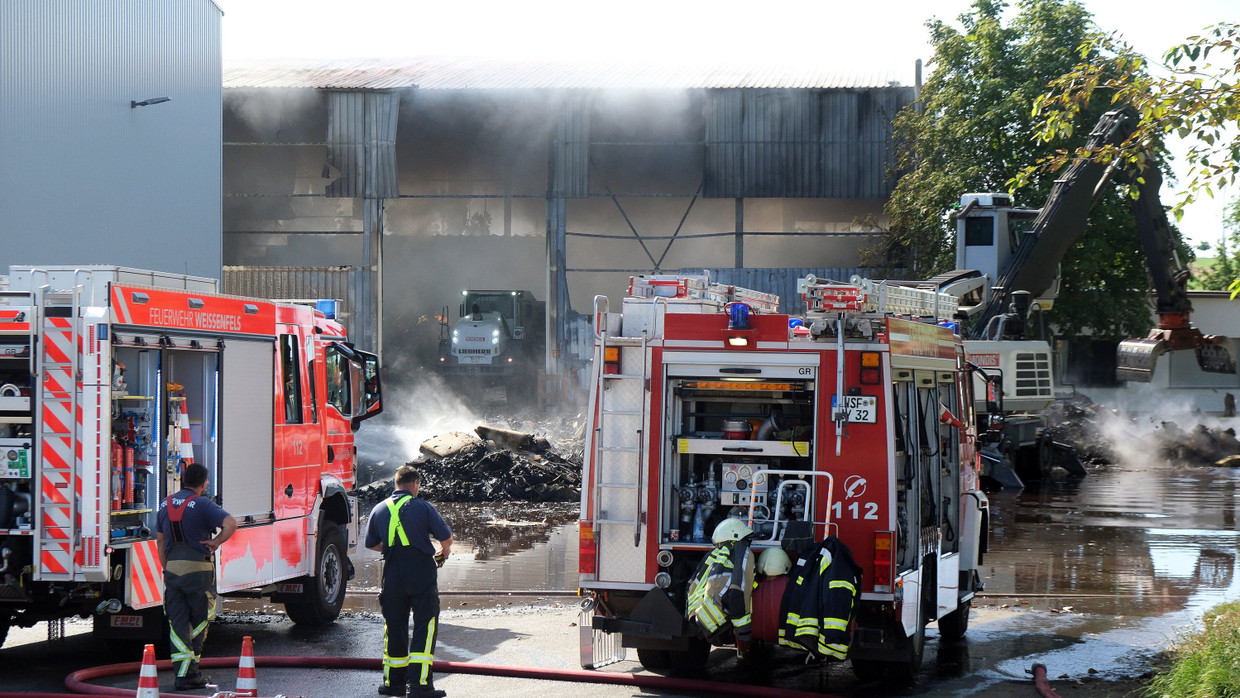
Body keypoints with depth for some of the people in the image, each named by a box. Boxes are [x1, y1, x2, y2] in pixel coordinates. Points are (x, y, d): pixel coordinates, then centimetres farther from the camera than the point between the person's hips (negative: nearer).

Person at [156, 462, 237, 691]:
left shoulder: (166, 505, 10)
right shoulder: (202, 505, -9)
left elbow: (160, 540, 17)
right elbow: (231, 523, -24)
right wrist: (216, 542, -9)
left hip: (172, 569, 5)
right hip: (198, 568, -5)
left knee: (177, 623, 5)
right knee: (199, 620, 9)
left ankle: (182, 673, -3)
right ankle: (191, 671, 10)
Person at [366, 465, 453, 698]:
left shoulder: (379, 510, 7)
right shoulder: (422, 507, -5)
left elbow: (372, 544, 17)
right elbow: (446, 537, 0)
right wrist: (444, 552, 23)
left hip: (393, 573, 4)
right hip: (421, 571, -4)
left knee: (394, 626, 13)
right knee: (425, 626, -1)